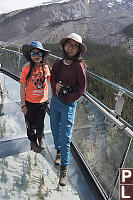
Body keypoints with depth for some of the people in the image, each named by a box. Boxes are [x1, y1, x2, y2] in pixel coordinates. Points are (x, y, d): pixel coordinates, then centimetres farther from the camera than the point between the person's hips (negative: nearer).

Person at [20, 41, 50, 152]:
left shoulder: (45, 68, -8)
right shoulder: (26, 70, -14)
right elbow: (22, 89, -9)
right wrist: (23, 105, -8)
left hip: (42, 102, 1)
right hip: (29, 102, -1)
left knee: (40, 124, 15)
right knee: (30, 124, 17)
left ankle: (41, 138, 47)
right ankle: (33, 141, 44)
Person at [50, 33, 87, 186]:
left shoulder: (78, 65, -13)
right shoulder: (58, 63, 2)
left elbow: (82, 88, -10)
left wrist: (67, 98, -13)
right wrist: (56, 86, -7)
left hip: (69, 104, -5)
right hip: (55, 100, 6)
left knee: (65, 137, -4)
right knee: (55, 129, 20)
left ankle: (64, 169, 9)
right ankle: (59, 152, 46)